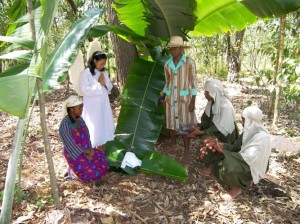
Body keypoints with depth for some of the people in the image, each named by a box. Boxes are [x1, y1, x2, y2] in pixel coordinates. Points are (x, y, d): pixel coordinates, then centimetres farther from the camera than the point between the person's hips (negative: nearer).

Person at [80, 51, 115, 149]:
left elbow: (110, 88, 10)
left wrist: (104, 83, -10)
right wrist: (99, 84, -13)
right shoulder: (86, 73, -10)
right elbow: (85, 90, -18)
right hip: (92, 107, -6)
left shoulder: (104, 73, 8)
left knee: (104, 126, 12)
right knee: (93, 129, 0)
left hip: (104, 105, 6)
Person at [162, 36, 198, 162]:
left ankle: (186, 152, 9)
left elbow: (193, 82, -8)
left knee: (184, 124, -2)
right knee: (171, 122, 13)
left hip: (184, 98, -4)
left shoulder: (189, 62, -8)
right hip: (170, 98, 5)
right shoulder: (167, 64, 4)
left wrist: (193, 101, -13)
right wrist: (164, 98, 10)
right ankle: (173, 145, 32)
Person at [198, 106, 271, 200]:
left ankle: (237, 187, -6)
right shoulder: (249, 130, -3)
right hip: (245, 159, 8)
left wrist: (222, 150, -32)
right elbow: (236, 147, -1)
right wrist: (221, 145, -19)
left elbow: (247, 158, -32)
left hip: (253, 168, -8)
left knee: (229, 167, -33)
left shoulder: (262, 137, -28)